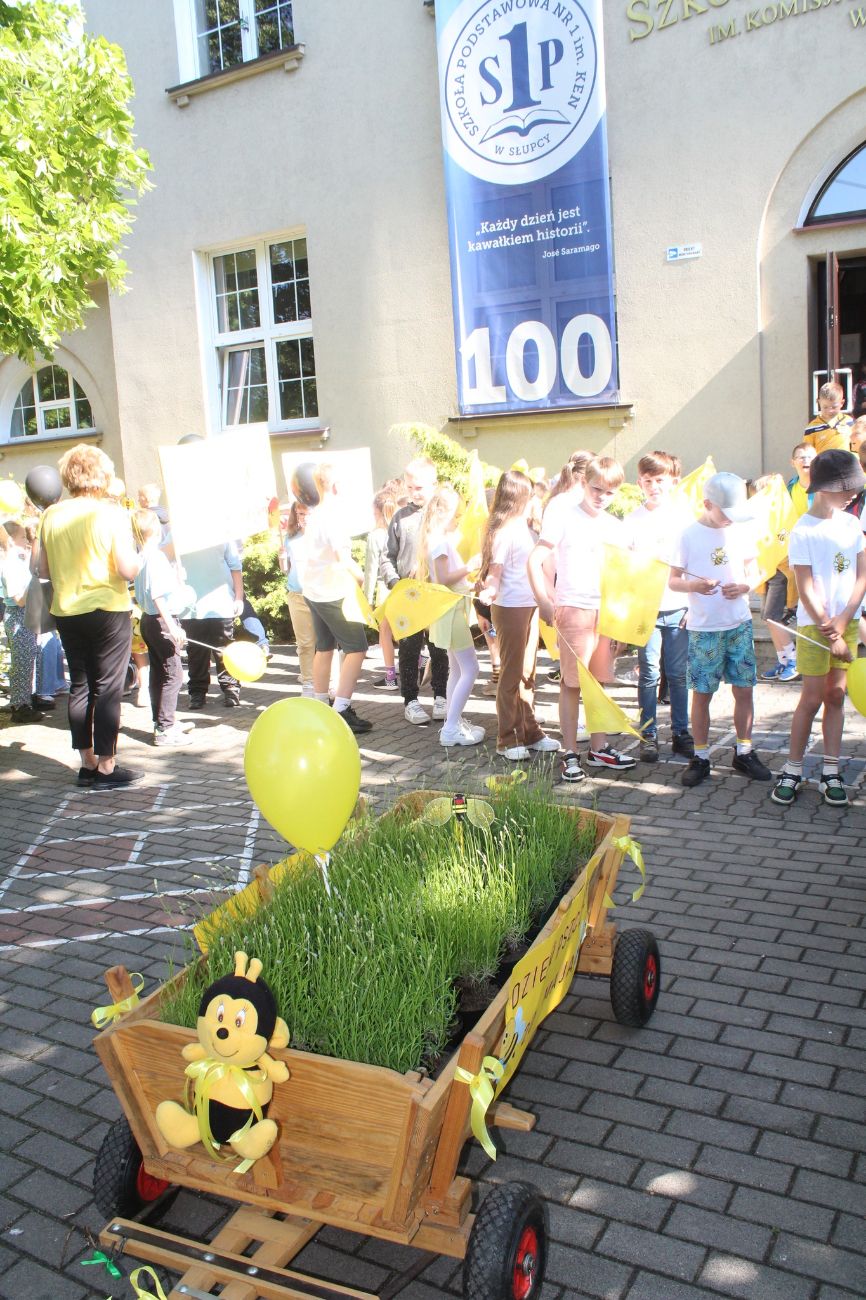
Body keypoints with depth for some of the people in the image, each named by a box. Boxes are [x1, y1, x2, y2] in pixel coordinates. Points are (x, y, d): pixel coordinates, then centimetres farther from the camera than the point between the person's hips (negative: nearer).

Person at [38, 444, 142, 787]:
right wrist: (141, 556, 3)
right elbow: (128, 570, -17)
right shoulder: (112, 514, -12)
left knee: (79, 685, 13)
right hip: (108, 611, -5)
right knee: (107, 688, 2)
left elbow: (43, 570, 7)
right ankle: (106, 767, 7)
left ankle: (87, 763, 20)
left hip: (66, 612, 5)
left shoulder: (51, 515, 1)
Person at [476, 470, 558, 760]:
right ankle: (507, 740, 10)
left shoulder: (525, 528, 11)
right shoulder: (503, 531, -13)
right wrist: (489, 591, -34)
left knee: (527, 672, 16)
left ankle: (529, 732, 27)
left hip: (531, 606, 9)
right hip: (510, 608, -8)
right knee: (511, 675, 0)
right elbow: (495, 571, -16)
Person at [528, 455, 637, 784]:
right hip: (573, 609, -5)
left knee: (597, 680, 13)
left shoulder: (616, 527, 11)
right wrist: (544, 602, -18)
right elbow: (535, 561, -10)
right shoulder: (564, 517, -5)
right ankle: (570, 753, 6)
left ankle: (599, 748, 23)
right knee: (572, 682, -2)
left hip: (607, 611, 5)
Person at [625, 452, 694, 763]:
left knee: (679, 674, 7)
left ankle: (681, 733, 18)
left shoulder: (684, 516, 4)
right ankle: (648, 735, 12)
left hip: (679, 608, 1)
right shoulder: (633, 521, 2)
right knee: (649, 674, 3)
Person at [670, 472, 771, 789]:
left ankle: (744, 753, 21)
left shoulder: (743, 533, 4)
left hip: (739, 623, 3)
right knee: (702, 693, 2)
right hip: (703, 627, -3)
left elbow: (753, 573, 12)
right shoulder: (690, 535, -4)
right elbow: (673, 580, -1)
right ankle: (700, 757, 15)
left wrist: (744, 587, -11)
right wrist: (693, 585, -23)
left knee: (744, 689, 5)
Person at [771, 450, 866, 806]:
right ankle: (792, 771, 9)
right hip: (814, 624, -5)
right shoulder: (803, 531, -10)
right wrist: (830, 634, -13)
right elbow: (806, 590, -12)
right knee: (812, 697, -2)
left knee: (836, 694, 7)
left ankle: (830, 772, 13)